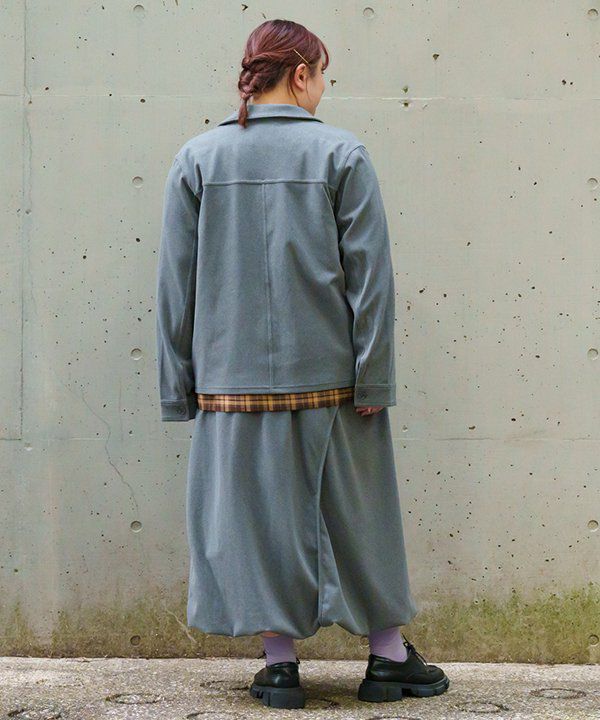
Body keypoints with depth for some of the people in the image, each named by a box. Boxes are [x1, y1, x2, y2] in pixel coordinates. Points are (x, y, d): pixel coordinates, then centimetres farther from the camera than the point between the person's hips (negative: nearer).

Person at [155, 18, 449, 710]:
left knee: (258, 512, 9)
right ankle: (389, 656, 20)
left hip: (233, 377, 1)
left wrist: (178, 385, 8)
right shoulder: (342, 153, -3)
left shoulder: (196, 158, 4)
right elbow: (370, 272, -7)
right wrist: (374, 377, -4)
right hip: (329, 373, -1)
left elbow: (175, 282, 3)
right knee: (357, 509, 10)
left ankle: (280, 664, 13)